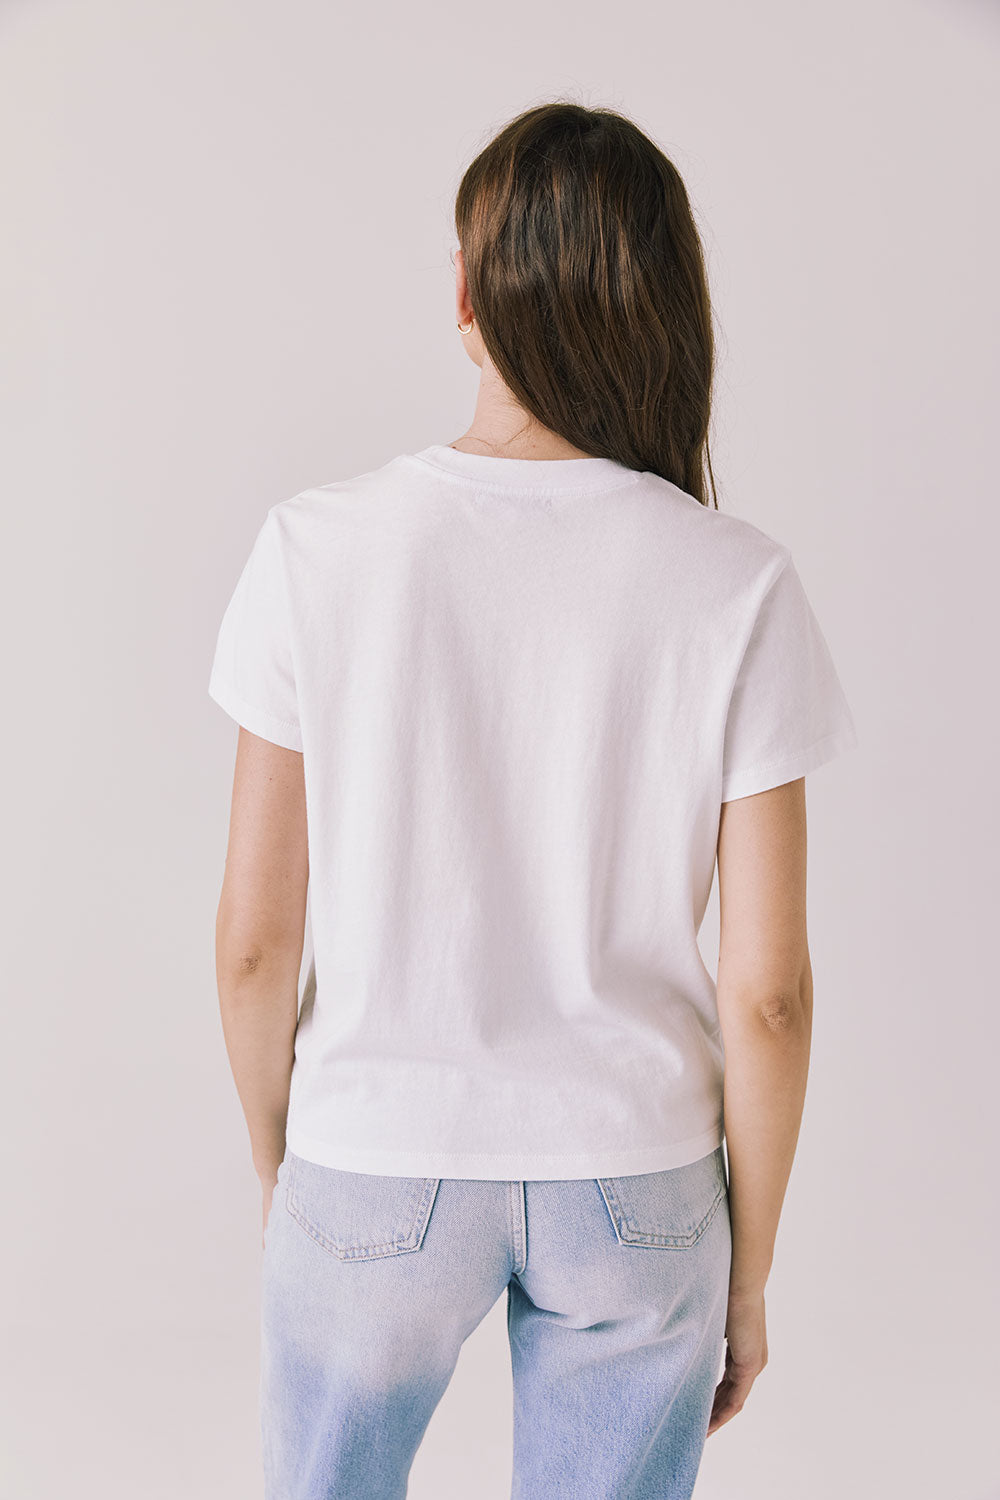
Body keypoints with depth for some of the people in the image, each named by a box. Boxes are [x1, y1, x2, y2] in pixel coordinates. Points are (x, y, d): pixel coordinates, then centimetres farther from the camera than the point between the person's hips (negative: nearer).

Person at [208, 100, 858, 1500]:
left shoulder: (320, 546, -14)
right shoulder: (738, 587, -13)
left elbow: (255, 938, -9)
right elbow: (767, 989, -11)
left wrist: (276, 1167, 10)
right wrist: (749, 1276, 4)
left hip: (375, 1171, 0)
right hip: (638, 1186, 1)